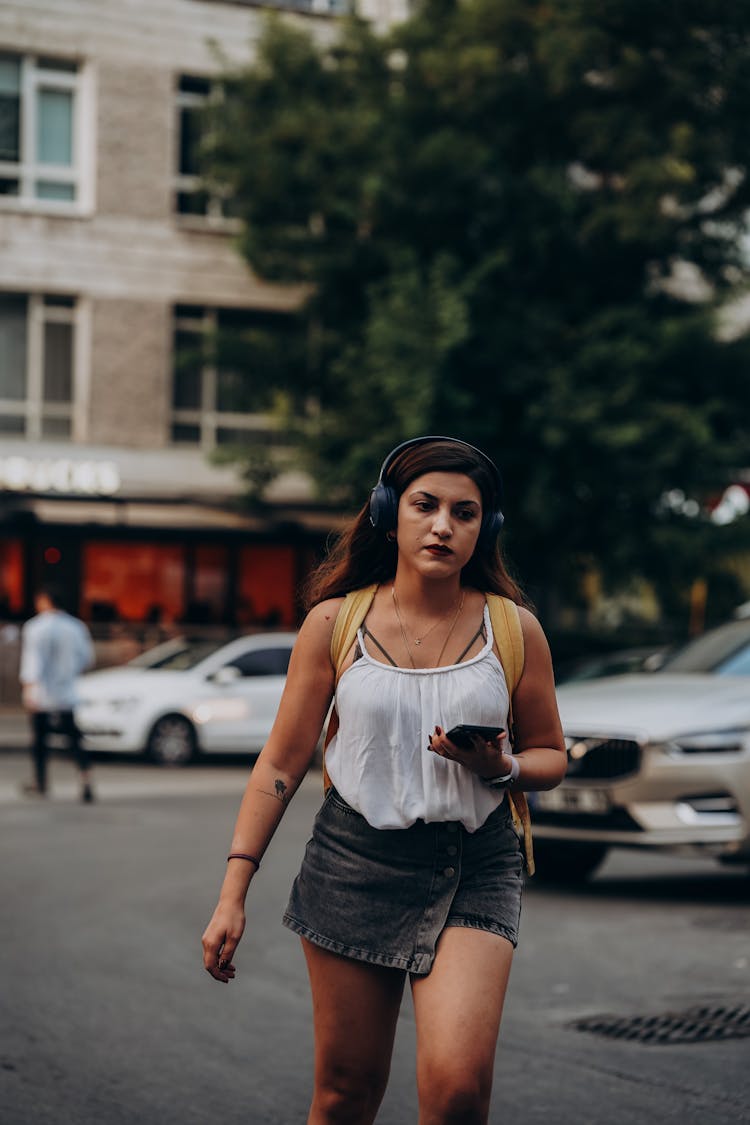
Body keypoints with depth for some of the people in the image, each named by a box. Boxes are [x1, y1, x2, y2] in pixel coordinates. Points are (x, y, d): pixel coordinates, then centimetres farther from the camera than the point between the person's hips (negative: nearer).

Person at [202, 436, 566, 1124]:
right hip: (355, 862, 1)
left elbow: (551, 756, 11)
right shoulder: (334, 623, 1)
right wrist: (232, 895, 0)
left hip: (474, 868, 0)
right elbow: (282, 763, 4)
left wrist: (502, 767, -13)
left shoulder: (513, 629, 1)